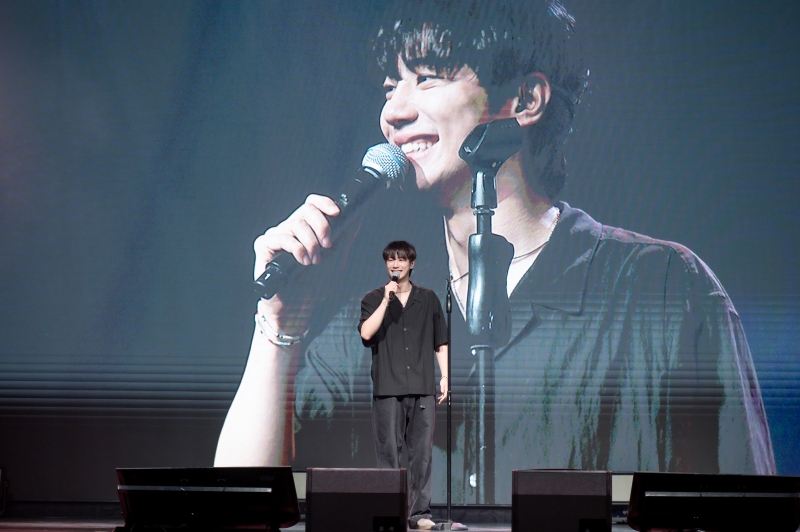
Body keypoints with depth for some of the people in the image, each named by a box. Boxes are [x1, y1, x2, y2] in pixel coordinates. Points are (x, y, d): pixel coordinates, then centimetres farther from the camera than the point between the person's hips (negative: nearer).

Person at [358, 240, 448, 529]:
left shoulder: (428, 299, 12)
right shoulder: (374, 299, 8)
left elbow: (440, 342, 14)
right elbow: (366, 333, -9)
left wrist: (445, 376, 6)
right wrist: (386, 300, -12)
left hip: (422, 387, 1)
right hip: (387, 388, -1)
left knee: (422, 451, 0)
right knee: (388, 452, -1)